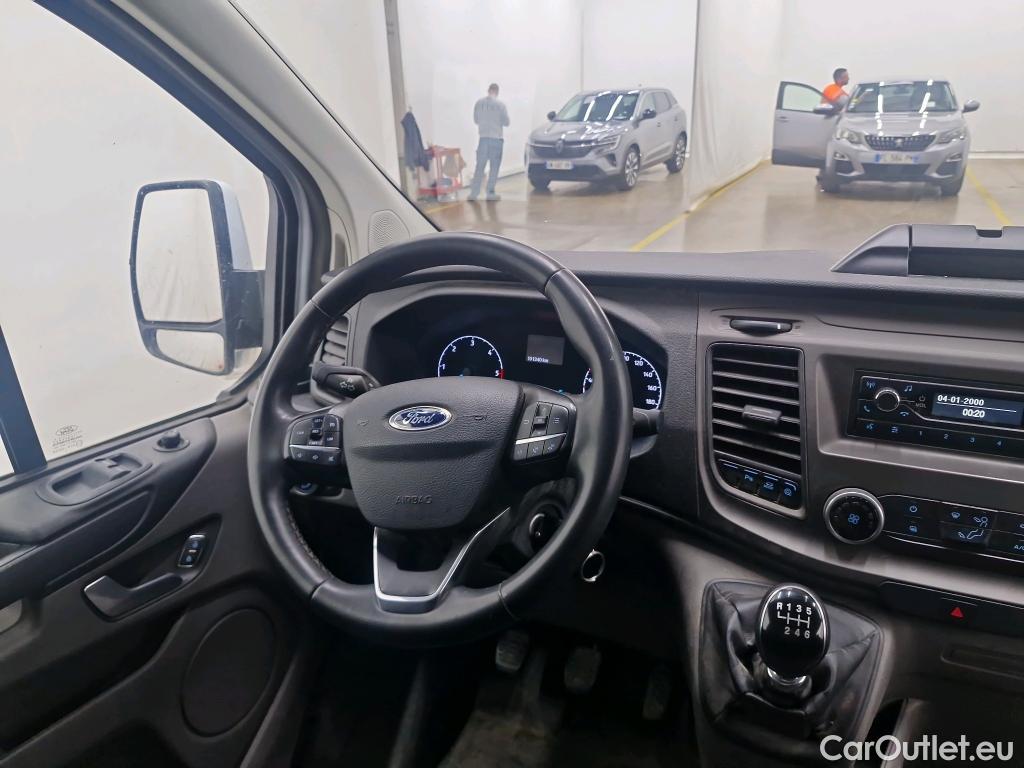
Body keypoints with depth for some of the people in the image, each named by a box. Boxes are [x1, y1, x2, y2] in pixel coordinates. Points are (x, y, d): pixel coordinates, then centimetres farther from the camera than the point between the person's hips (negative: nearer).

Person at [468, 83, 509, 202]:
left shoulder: (479, 103, 0)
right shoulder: (500, 104, -8)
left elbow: (475, 120, 10)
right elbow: (506, 122, -2)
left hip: (483, 137, 3)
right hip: (497, 138, -2)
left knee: (480, 166, 7)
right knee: (494, 166, 5)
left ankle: (474, 192, 4)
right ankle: (490, 192, 4)